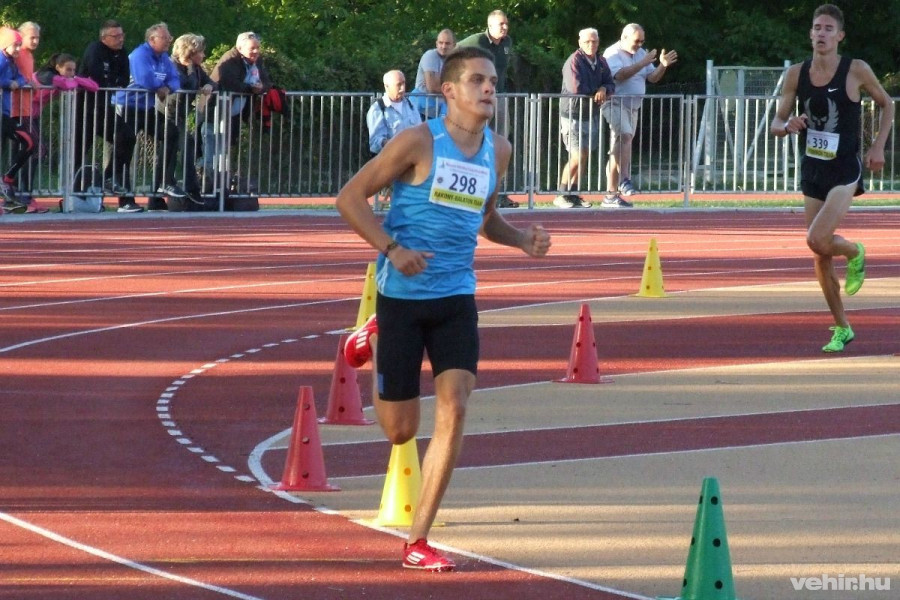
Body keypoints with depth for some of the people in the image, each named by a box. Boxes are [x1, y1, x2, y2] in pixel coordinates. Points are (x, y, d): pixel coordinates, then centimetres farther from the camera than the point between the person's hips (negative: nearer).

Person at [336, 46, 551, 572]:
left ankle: (419, 542, -5)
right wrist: (392, 248, -22)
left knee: (454, 409, -14)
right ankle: (375, 340, 40)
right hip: (402, 296, -4)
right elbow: (350, 197, -9)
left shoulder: (498, 151, 6)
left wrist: (522, 240, 3)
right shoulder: (419, 142, -12)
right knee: (401, 430, 5)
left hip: (458, 298, 4)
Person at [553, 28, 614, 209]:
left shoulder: (601, 62, 10)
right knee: (577, 157, -11)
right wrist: (595, 93, -10)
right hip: (573, 114, -7)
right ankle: (562, 196, -2)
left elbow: (610, 84, 10)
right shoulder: (574, 61, -14)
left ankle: (573, 194, 17)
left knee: (583, 156, 8)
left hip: (592, 115, 7)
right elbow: (576, 87, -25)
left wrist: (604, 89, -14)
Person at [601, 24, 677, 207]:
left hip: (633, 107, 8)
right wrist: (642, 63, -24)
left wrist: (663, 65, -5)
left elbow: (652, 78, 13)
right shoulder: (612, 54, -7)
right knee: (625, 136, -30)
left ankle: (611, 195, 8)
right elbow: (620, 75, -23)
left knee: (618, 150, 8)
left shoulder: (641, 53, 15)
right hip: (615, 104, -8)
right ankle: (624, 180, -34)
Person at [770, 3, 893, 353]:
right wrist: (787, 126, -18)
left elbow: (886, 105, 7)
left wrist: (878, 146, -4)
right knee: (820, 258, 7)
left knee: (817, 240, -22)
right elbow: (776, 124, 5)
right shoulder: (796, 74, 0)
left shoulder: (856, 71, -9)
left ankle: (855, 253, 12)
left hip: (844, 172, -4)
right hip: (811, 171, 4)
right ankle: (842, 328, 22)